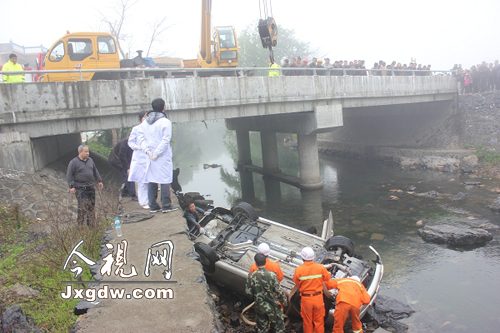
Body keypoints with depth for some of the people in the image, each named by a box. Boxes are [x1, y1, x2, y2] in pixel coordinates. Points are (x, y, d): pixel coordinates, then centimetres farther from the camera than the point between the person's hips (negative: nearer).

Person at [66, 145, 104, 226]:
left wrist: (99, 181, 19)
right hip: (80, 189, -6)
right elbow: (69, 175, -5)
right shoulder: (74, 162, -4)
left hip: (90, 187, 6)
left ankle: (92, 225, 14)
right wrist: (71, 186, -12)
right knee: (83, 207, -10)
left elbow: (95, 171, 24)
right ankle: (80, 225, 1)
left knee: (92, 206, 7)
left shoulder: (90, 160, 14)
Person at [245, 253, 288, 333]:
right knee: (279, 327, 17)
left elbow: (248, 292, -6)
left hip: (260, 307, 2)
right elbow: (279, 290, -14)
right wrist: (284, 300, 3)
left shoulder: (251, 277, -14)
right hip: (273, 306, -2)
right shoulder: (272, 275, -21)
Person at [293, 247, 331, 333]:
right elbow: (327, 278, 2)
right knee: (319, 320, 17)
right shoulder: (320, 268, -13)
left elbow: (296, 282, -3)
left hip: (306, 299, -1)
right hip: (318, 298, 1)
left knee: (307, 321, 16)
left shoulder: (298, 269, -17)